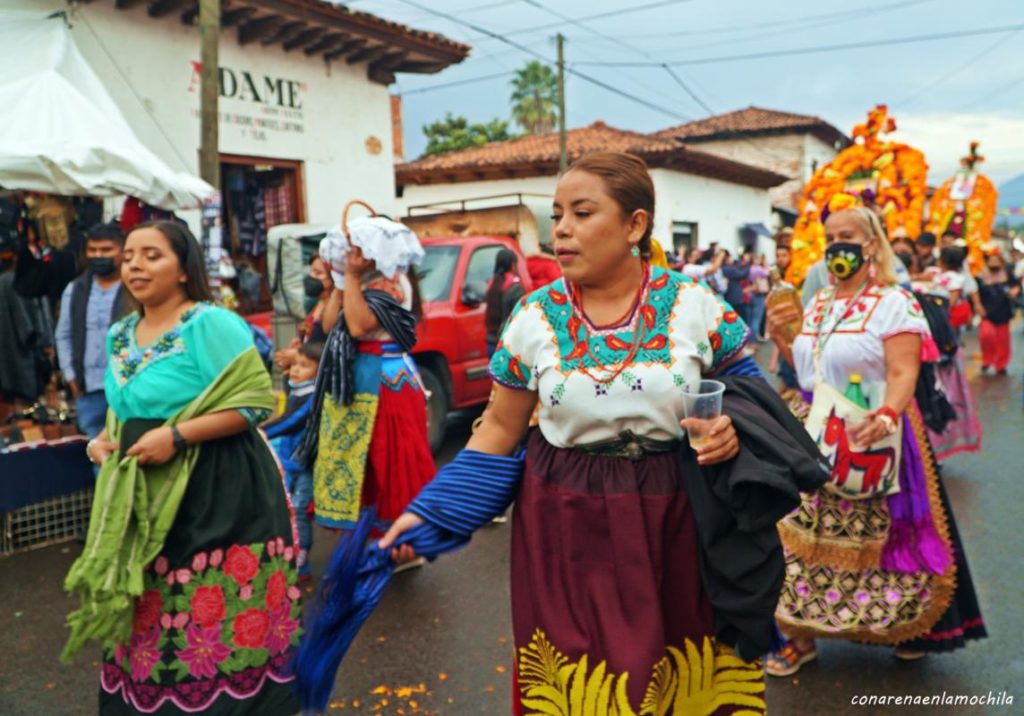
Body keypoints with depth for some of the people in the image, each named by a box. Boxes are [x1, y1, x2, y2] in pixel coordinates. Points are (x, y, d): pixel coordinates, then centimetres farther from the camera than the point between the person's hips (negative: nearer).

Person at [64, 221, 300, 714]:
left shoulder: (211, 324, -12)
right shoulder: (120, 335, 13)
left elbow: (256, 400, -17)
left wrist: (177, 436, -21)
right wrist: (105, 440, 3)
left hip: (218, 494, -7)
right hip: (146, 498, 7)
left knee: (218, 619, -1)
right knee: (156, 622, 15)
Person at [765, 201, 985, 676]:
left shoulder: (895, 303, -8)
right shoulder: (818, 305, 12)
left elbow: (903, 374, -18)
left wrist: (886, 414, -37)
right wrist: (780, 337, 2)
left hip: (869, 439, -6)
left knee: (878, 537, 3)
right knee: (804, 534, 5)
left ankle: (905, 625, 29)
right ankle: (801, 636, 18)